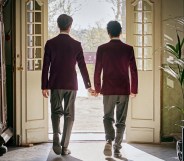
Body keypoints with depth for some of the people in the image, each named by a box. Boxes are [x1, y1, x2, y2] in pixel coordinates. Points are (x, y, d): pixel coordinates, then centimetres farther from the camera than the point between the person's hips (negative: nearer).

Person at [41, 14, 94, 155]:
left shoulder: (50, 43, -3)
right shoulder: (76, 44, -2)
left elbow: (46, 67, -3)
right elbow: (82, 66, 1)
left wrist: (45, 86, 3)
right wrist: (88, 85, 10)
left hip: (55, 84, 0)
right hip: (71, 85, 0)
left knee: (56, 112, 11)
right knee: (69, 115, 8)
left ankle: (56, 139, -11)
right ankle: (65, 146, 8)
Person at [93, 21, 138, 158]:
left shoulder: (102, 49, -3)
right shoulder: (128, 49, -1)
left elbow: (97, 70, -1)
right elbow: (134, 71, 0)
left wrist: (97, 88, 10)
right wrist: (134, 89, 9)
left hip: (108, 90, 0)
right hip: (124, 90, 1)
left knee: (108, 117, 13)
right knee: (121, 120, 9)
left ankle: (109, 141, -11)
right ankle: (117, 149, 8)